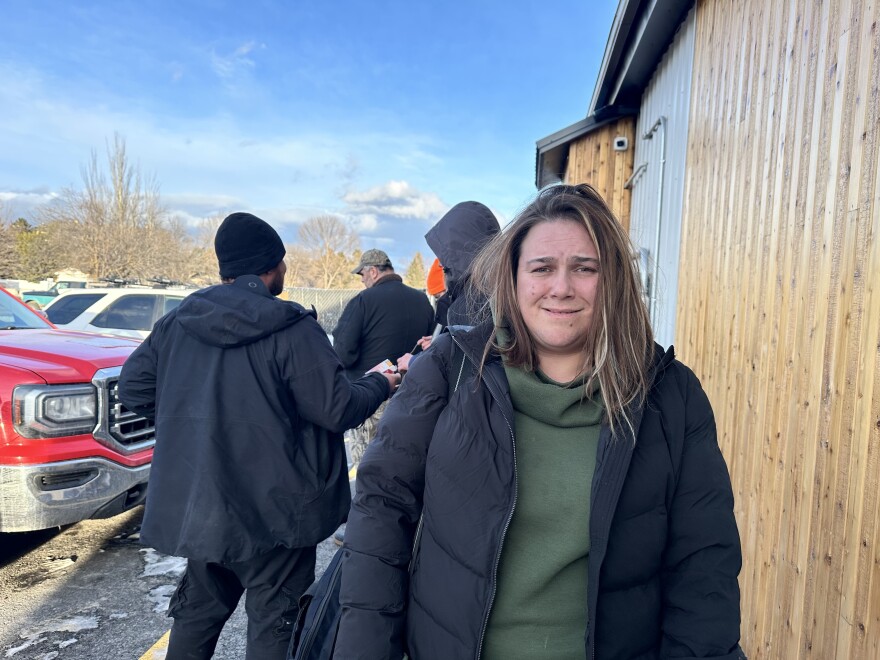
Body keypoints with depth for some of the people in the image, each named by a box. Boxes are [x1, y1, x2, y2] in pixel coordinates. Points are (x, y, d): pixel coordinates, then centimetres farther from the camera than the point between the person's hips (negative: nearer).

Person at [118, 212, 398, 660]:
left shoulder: (178, 321, 0)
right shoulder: (292, 329, -18)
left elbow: (132, 387, 7)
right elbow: (338, 409, -17)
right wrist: (381, 384, 1)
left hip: (197, 503, 6)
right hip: (271, 509, -6)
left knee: (199, 608, 25)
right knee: (274, 622, 11)